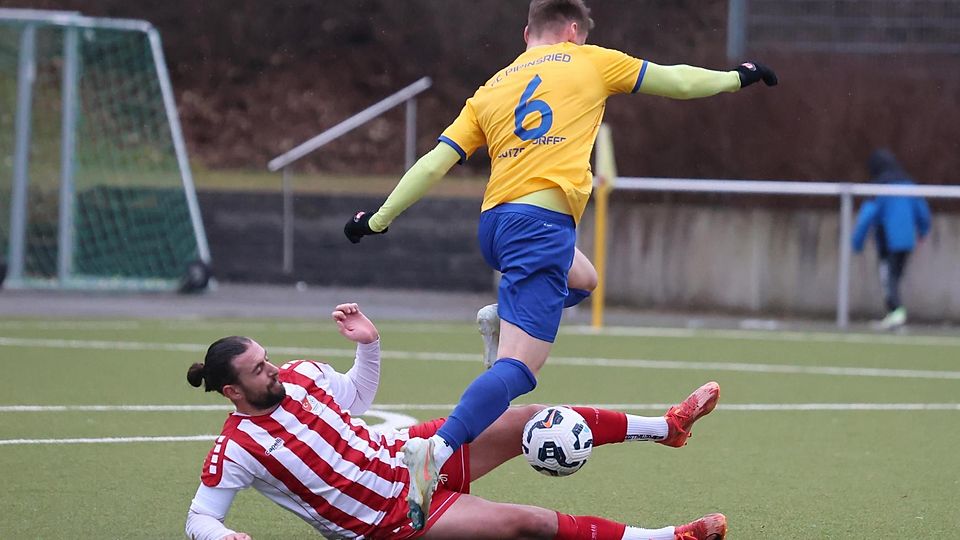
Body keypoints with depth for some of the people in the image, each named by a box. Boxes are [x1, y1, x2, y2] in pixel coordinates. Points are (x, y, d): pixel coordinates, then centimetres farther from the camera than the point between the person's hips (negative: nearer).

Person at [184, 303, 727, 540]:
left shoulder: (299, 376, 0)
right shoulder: (236, 450, -18)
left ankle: (667, 426, 8)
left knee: (524, 422, -5)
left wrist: (369, 343, -1)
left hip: (405, 454, 7)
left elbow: (359, 395, 17)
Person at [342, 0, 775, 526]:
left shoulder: (489, 91, 21)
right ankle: (439, 449, -37)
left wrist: (379, 218, 21)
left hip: (494, 224, 7)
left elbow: (434, 163, 13)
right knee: (517, 369, -16)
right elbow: (677, 80, 20)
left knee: (581, 279, 36)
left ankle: (502, 316, 11)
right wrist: (736, 77, 36)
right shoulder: (588, 62, 12)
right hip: (541, 222, -7)